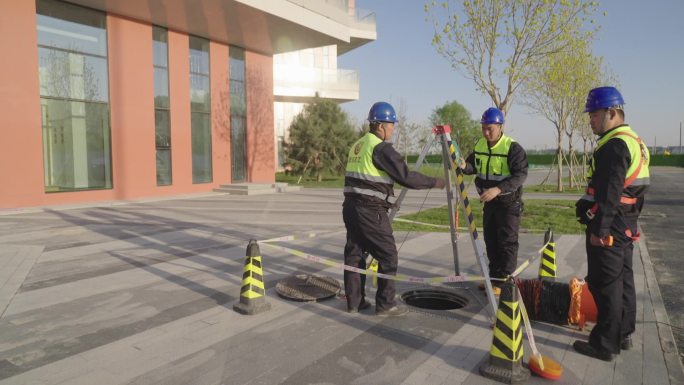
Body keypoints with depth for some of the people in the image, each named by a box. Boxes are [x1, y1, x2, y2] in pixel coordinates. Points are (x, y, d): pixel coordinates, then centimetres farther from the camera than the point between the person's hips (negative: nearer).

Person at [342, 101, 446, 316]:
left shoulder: (357, 145, 15)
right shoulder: (381, 148, -12)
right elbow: (406, 176, -14)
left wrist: (385, 192, 25)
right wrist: (434, 183, -2)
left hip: (351, 206, 9)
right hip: (370, 210, -9)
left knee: (354, 253, 13)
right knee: (388, 256, 2)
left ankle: (354, 302, 20)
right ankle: (385, 305, 9)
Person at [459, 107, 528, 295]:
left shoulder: (513, 148, -18)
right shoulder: (479, 145, 3)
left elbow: (520, 175, -24)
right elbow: (473, 166, 10)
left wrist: (498, 189, -37)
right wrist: (465, 166, -14)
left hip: (509, 203, -7)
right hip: (489, 201, 7)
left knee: (507, 243, -1)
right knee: (491, 241, 13)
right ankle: (494, 277, 26)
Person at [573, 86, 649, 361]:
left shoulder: (614, 145, -18)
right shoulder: (634, 142, 15)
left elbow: (609, 192, -24)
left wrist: (599, 229, -22)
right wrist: (630, 219, 24)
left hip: (609, 226, -11)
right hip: (626, 225, 11)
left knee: (605, 284, -4)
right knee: (623, 278, 18)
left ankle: (605, 344, 5)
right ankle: (623, 334, 30)